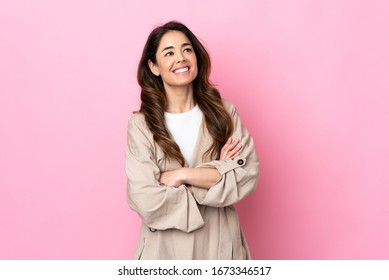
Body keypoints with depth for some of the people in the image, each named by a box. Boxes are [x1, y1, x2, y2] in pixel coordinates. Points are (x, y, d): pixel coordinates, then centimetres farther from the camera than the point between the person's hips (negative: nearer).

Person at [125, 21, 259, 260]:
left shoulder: (224, 112, -2)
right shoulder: (141, 125, -10)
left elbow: (247, 174, -11)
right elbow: (146, 202, -18)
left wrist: (183, 175, -17)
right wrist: (215, 173, -14)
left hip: (220, 242, 2)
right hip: (167, 247, -2)